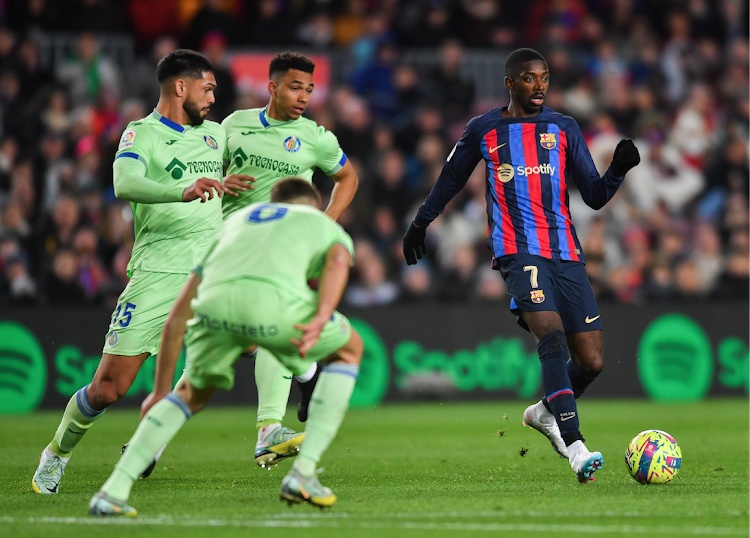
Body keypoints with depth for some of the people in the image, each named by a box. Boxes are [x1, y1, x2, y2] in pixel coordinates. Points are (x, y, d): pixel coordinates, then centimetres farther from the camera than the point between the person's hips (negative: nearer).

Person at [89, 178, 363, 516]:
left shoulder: (235, 221, 43)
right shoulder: (327, 225, 35)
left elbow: (175, 321, 40)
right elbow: (338, 260, 5)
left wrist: (160, 391, 46)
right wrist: (320, 320, -10)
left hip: (215, 300, 4)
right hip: (276, 298, -4)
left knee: (192, 396, 32)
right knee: (349, 352, 28)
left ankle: (114, 490, 16)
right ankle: (303, 474, 17)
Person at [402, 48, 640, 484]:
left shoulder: (564, 128, 13)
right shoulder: (483, 131, 9)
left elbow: (595, 197, 9)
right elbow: (451, 181, 25)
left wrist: (619, 169, -9)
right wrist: (420, 224, 32)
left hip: (567, 253, 3)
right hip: (518, 251, -3)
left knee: (591, 362, -1)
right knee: (552, 335, -27)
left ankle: (545, 412, 30)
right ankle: (575, 448, -34)